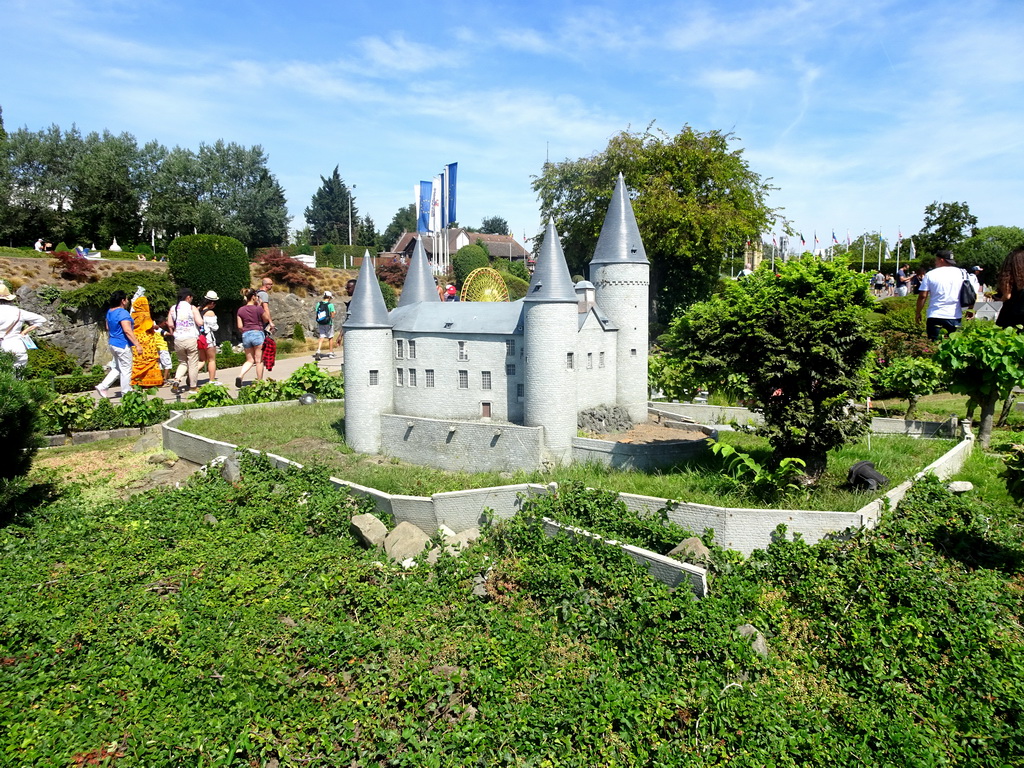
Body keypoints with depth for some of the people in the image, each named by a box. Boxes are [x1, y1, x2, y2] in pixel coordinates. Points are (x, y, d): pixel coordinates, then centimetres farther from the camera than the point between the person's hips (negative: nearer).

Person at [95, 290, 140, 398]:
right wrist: (137, 344, -24)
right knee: (126, 370, 1)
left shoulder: (109, 312, 11)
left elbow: (108, 328, 22)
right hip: (123, 345, -9)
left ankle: (102, 386, 12)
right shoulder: (123, 313, -18)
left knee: (117, 368, 20)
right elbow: (127, 330, -26)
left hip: (113, 344, 9)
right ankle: (126, 393, 8)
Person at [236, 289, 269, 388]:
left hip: (245, 335, 4)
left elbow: (240, 326, 4)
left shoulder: (241, 310, 6)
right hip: (258, 333, -4)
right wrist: (264, 305, 12)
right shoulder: (258, 308, -6)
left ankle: (240, 375, -13)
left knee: (250, 360, 11)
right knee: (259, 360, 4)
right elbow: (266, 320, 8)